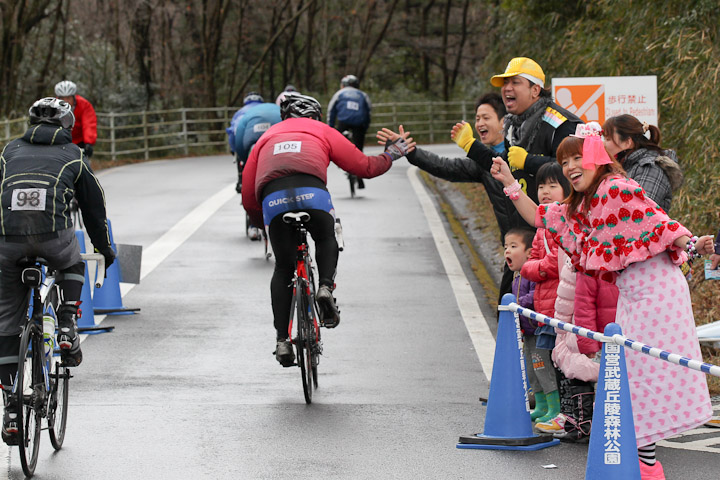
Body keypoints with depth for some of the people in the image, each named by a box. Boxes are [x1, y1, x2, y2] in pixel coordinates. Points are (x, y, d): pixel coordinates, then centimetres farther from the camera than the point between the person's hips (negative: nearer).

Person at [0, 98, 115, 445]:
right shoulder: (72, 155, 22)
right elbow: (93, 205, 28)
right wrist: (105, 248, 42)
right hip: (54, 234, -1)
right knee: (72, 266, 36)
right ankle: (67, 330, 14)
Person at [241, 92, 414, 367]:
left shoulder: (266, 138, 36)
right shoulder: (320, 131, 31)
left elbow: (248, 198, 31)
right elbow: (364, 166, 29)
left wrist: (263, 223, 47)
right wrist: (391, 156, 48)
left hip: (272, 199, 1)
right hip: (312, 193, -1)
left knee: (283, 267, 18)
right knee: (326, 241, 30)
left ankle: (282, 339, 10)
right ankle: (326, 288, 3)